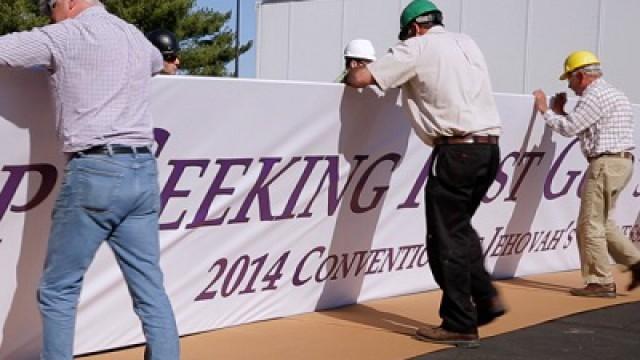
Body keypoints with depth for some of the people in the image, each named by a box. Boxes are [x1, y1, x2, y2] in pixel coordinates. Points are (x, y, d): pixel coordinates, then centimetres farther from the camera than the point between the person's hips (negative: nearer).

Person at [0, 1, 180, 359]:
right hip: (143, 171, 7)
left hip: (95, 172, -7)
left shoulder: (67, 35, -2)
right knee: (150, 289, 7)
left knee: (58, 290, 5)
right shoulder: (137, 38, 19)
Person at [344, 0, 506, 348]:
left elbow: (360, 78, -5)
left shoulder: (418, 48, -2)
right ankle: (486, 297, 16)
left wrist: (354, 71, 17)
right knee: (460, 228, 21)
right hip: (489, 148, 8)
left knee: (446, 239, 1)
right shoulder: (468, 43, 19)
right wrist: (411, 78, 32)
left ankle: (460, 325, 4)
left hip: (456, 151, -8)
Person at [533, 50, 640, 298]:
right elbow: (580, 128, 22)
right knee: (601, 222, 18)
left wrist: (545, 110, -1)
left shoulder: (594, 96, -12)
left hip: (606, 163, -10)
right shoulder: (614, 94, 21)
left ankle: (601, 282, -2)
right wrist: (559, 112, 19)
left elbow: (568, 128, -14)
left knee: (590, 225, -5)